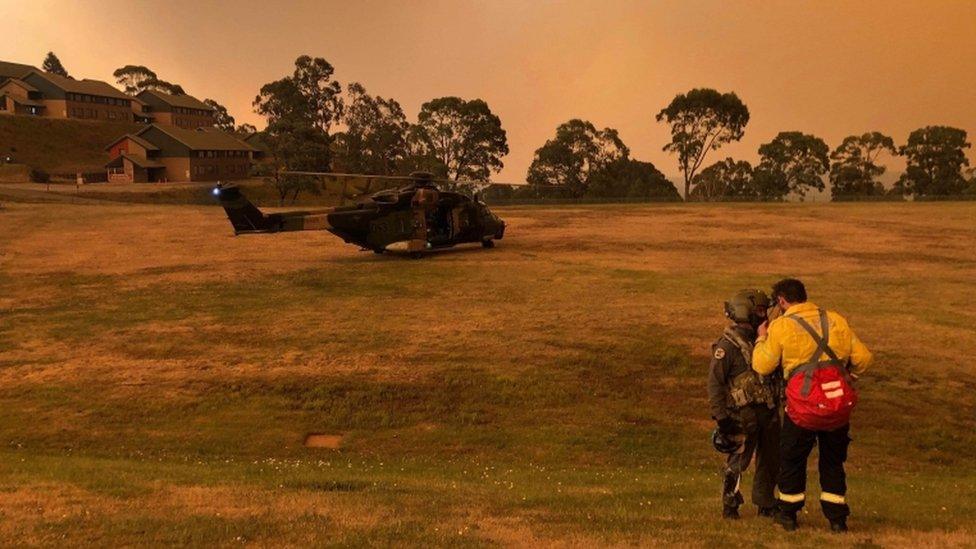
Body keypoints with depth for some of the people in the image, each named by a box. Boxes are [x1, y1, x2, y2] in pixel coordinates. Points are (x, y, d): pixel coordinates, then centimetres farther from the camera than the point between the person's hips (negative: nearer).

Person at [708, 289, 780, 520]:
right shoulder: (728, 345, -13)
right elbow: (715, 382, -15)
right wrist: (721, 416, -18)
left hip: (767, 411, 7)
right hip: (743, 414, -7)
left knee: (771, 460, 14)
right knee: (737, 461, -2)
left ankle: (766, 504, 30)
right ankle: (730, 506, 16)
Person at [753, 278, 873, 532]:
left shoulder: (781, 326, -5)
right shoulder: (836, 320, 7)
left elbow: (762, 366, -2)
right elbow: (863, 358, 7)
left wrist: (762, 339, 14)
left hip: (805, 406, -4)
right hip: (840, 405, 4)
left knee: (792, 459, 15)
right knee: (833, 462, 19)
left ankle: (788, 514, 24)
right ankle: (837, 518, 23)